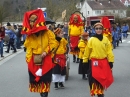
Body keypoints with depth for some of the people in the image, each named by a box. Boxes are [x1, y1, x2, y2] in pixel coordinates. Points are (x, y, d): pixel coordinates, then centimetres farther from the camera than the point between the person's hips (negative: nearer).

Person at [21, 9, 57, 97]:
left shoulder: (48, 33, -5)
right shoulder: (29, 35, 7)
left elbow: (53, 43, -6)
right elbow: (28, 47, 9)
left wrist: (46, 52, -18)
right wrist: (28, 59, 1)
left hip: (46, 61, -4)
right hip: (34, 62, 4)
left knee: (45, 80, -4)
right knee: (37, 80, 8)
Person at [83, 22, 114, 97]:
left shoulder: (106, 39, 4)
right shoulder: (91, 40, -4)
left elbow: (109, 51, 4)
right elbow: (87, 51, 1)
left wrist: (111, 61, 1)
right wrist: (85, 61, 3)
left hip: (104, 62, 3)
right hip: (94, 62, -2)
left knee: (104, 78, 9)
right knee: (95, 79, -3)